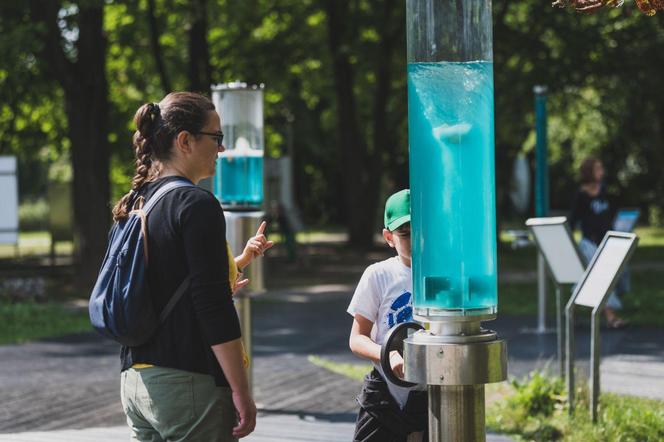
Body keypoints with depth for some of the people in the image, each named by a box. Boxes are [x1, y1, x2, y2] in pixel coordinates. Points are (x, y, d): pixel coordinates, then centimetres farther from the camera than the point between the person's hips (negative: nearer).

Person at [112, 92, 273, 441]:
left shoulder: (136, 203, 11)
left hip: (136, 382, 8)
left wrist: (241, 260, 24)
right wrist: (241, 393, -15)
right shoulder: (197, 205, -13)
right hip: (189, 386, -8)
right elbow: (214, 307, -18)